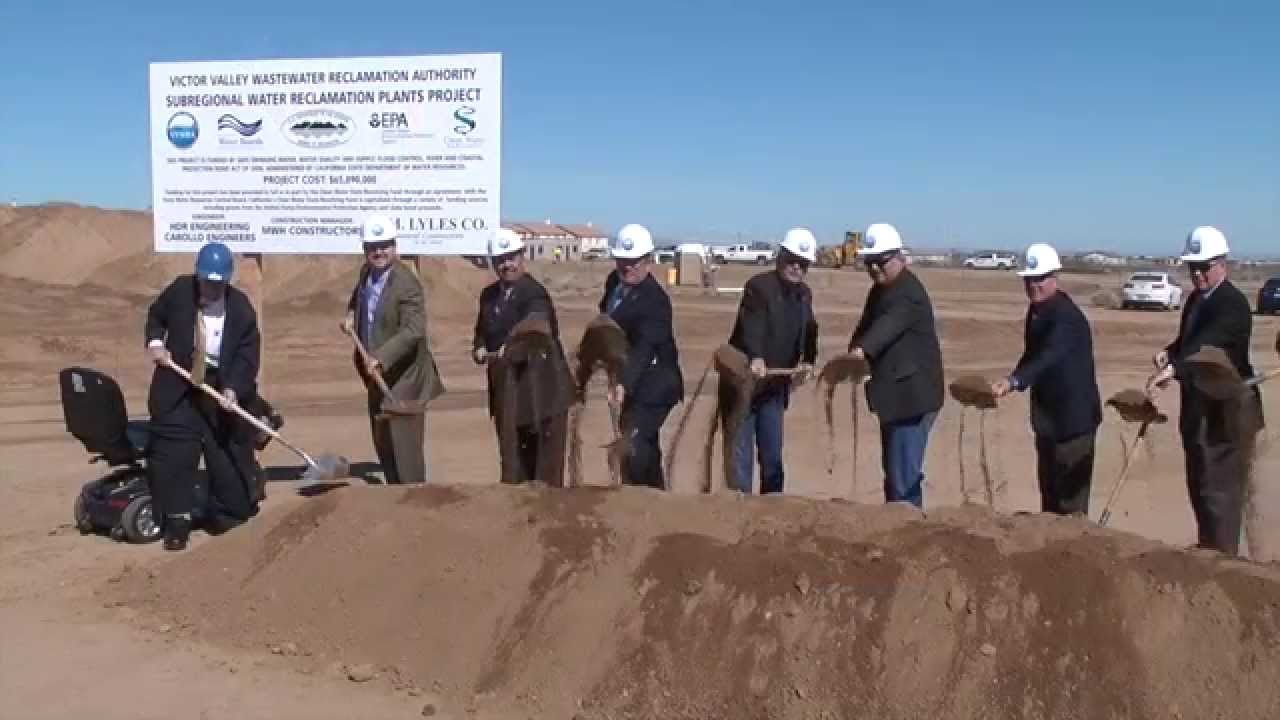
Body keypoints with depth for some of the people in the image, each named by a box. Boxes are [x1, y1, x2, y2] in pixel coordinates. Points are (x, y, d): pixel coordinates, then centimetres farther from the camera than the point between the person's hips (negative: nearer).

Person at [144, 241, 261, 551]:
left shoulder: (241, 308, -11)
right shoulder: (179, 290, -5)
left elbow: (248, 355, -12)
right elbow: (155, 315, 15)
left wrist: (234, 389, -26)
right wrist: (155, 342, -4)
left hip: (223, 388, -1)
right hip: (179, 385, 1)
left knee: (230, 454, 8)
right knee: (174, 453, -3)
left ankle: (231, 514, 24)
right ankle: (177, 521, 4)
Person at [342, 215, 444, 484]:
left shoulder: (407, 285, -23)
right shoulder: (366, 272, 4)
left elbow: (414, 330, -33)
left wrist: (380, 357, -42)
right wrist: (351, 314, 10)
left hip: (403, 377, -9)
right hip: (378, 374, 9)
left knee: (405, 443, -9)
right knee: (382, 442, 19)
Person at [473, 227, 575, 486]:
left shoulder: (534, 294, -13)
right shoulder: (489, 295, 11)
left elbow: (537, 330, -32)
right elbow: (482, 333, 22)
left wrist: (511, 348, -52)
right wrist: (480, 349, -1)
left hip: (540, 391, -7)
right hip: (506, 391, 7)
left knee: (545, 467, 2)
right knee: (513, 465, 13)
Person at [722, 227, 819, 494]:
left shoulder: (804, 294, 10)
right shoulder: (759, 286, -16)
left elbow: (808, 332, 11)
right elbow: (752, 325, -32)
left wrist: (807, 361, -8)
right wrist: (756, 358, -49)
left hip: (775, 385, 7)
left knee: (772, 456, 12)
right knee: (740, 455, -2)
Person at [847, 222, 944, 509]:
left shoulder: (908, 293, -19)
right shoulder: (880, 290, 13)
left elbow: (889, 324, -38)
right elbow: (866, 326, 23)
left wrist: (862, 350, -55)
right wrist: (853, 352, 7)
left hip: (913, 396, -10)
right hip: (895, 394, 10)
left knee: (904, 472, -12)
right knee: (893, 468, 17)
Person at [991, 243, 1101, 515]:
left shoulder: (1067, 316, -22)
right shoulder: (1037, 309, 6)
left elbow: (1049, 356, -37)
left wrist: (1014, 381, -49)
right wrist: (1014, 381, 7)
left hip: (1074, 416, -9)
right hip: (1047, 414, 9)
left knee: (1071, 495, -3)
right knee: (1049, 491, 19)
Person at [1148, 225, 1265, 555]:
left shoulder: (1233, 303, -17)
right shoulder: (1195, 300, 11)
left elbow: (1208, 342, -34)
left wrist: (1173, 368, -49)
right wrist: (1169, 352, 0)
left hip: (1227, 410, -9)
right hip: (1199, 407, 9)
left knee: (1219, 488, -5)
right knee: (1200, 486, 17)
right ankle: (1207, 549, 30)